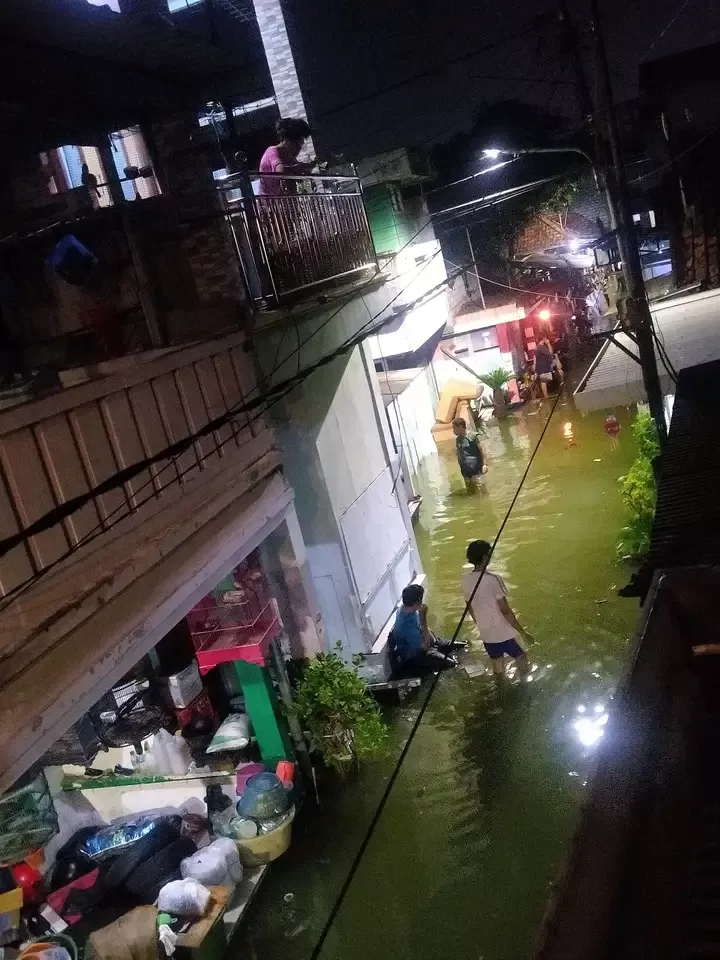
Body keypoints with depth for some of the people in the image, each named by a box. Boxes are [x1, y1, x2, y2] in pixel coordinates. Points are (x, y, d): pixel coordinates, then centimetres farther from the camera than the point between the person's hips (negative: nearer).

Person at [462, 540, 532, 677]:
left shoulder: (466, 580, -3)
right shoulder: (493, 579, -24)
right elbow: (505, 610, -21)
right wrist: (523, 632, -13)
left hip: (486, 634, 6)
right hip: (505, 632, -5)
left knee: (497, 665, 19)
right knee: (521, 658, 18)